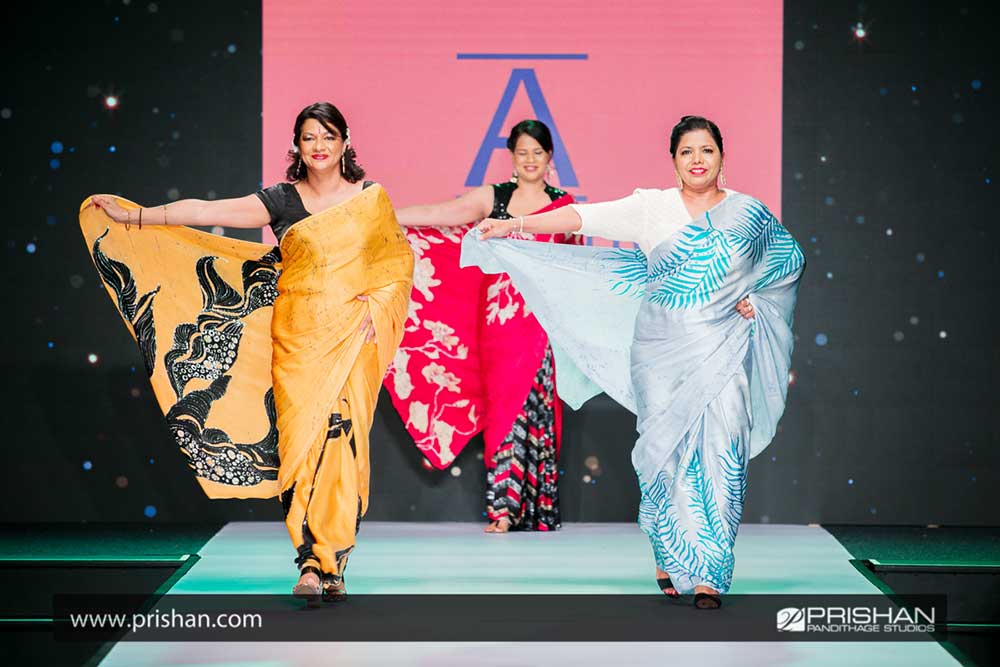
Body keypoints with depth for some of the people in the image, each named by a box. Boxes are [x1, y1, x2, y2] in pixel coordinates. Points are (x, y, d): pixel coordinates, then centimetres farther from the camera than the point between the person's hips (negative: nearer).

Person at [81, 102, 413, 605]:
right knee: (298, 440, -9)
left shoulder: (370, 197, 8)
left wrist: (377, 306, -6)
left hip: (352, 337, 0)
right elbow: (206, 212, 1)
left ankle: (334, 564, -2)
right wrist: (135, 217, -4)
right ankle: (313, 564, -7)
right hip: (298, 335, 1)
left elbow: (398, 260, 11)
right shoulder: (281, 200, 6)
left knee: (342, 441, -8)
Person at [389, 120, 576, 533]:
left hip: (541, 319, -1)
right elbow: (438, 215, 4)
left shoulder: (563, 205, 8)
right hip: (498, 317, 1)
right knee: (503, 400, -3)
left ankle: (520, 507, 1)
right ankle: (506, 506, -1)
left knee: (533, 402, -5)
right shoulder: (492, 198, 9)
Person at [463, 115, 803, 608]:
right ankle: (669, 557, 17)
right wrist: (514, 225, -11)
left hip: (722, 350, 0)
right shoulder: (651, 208, 4)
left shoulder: (749, 212, 7)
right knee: (666, 449, 0)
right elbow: (585, 218, -3)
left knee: (720, 453, -9)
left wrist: (754, 298, 4)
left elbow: (791, 258, 19)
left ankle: (707, 574, -6)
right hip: (662, 347, 0)